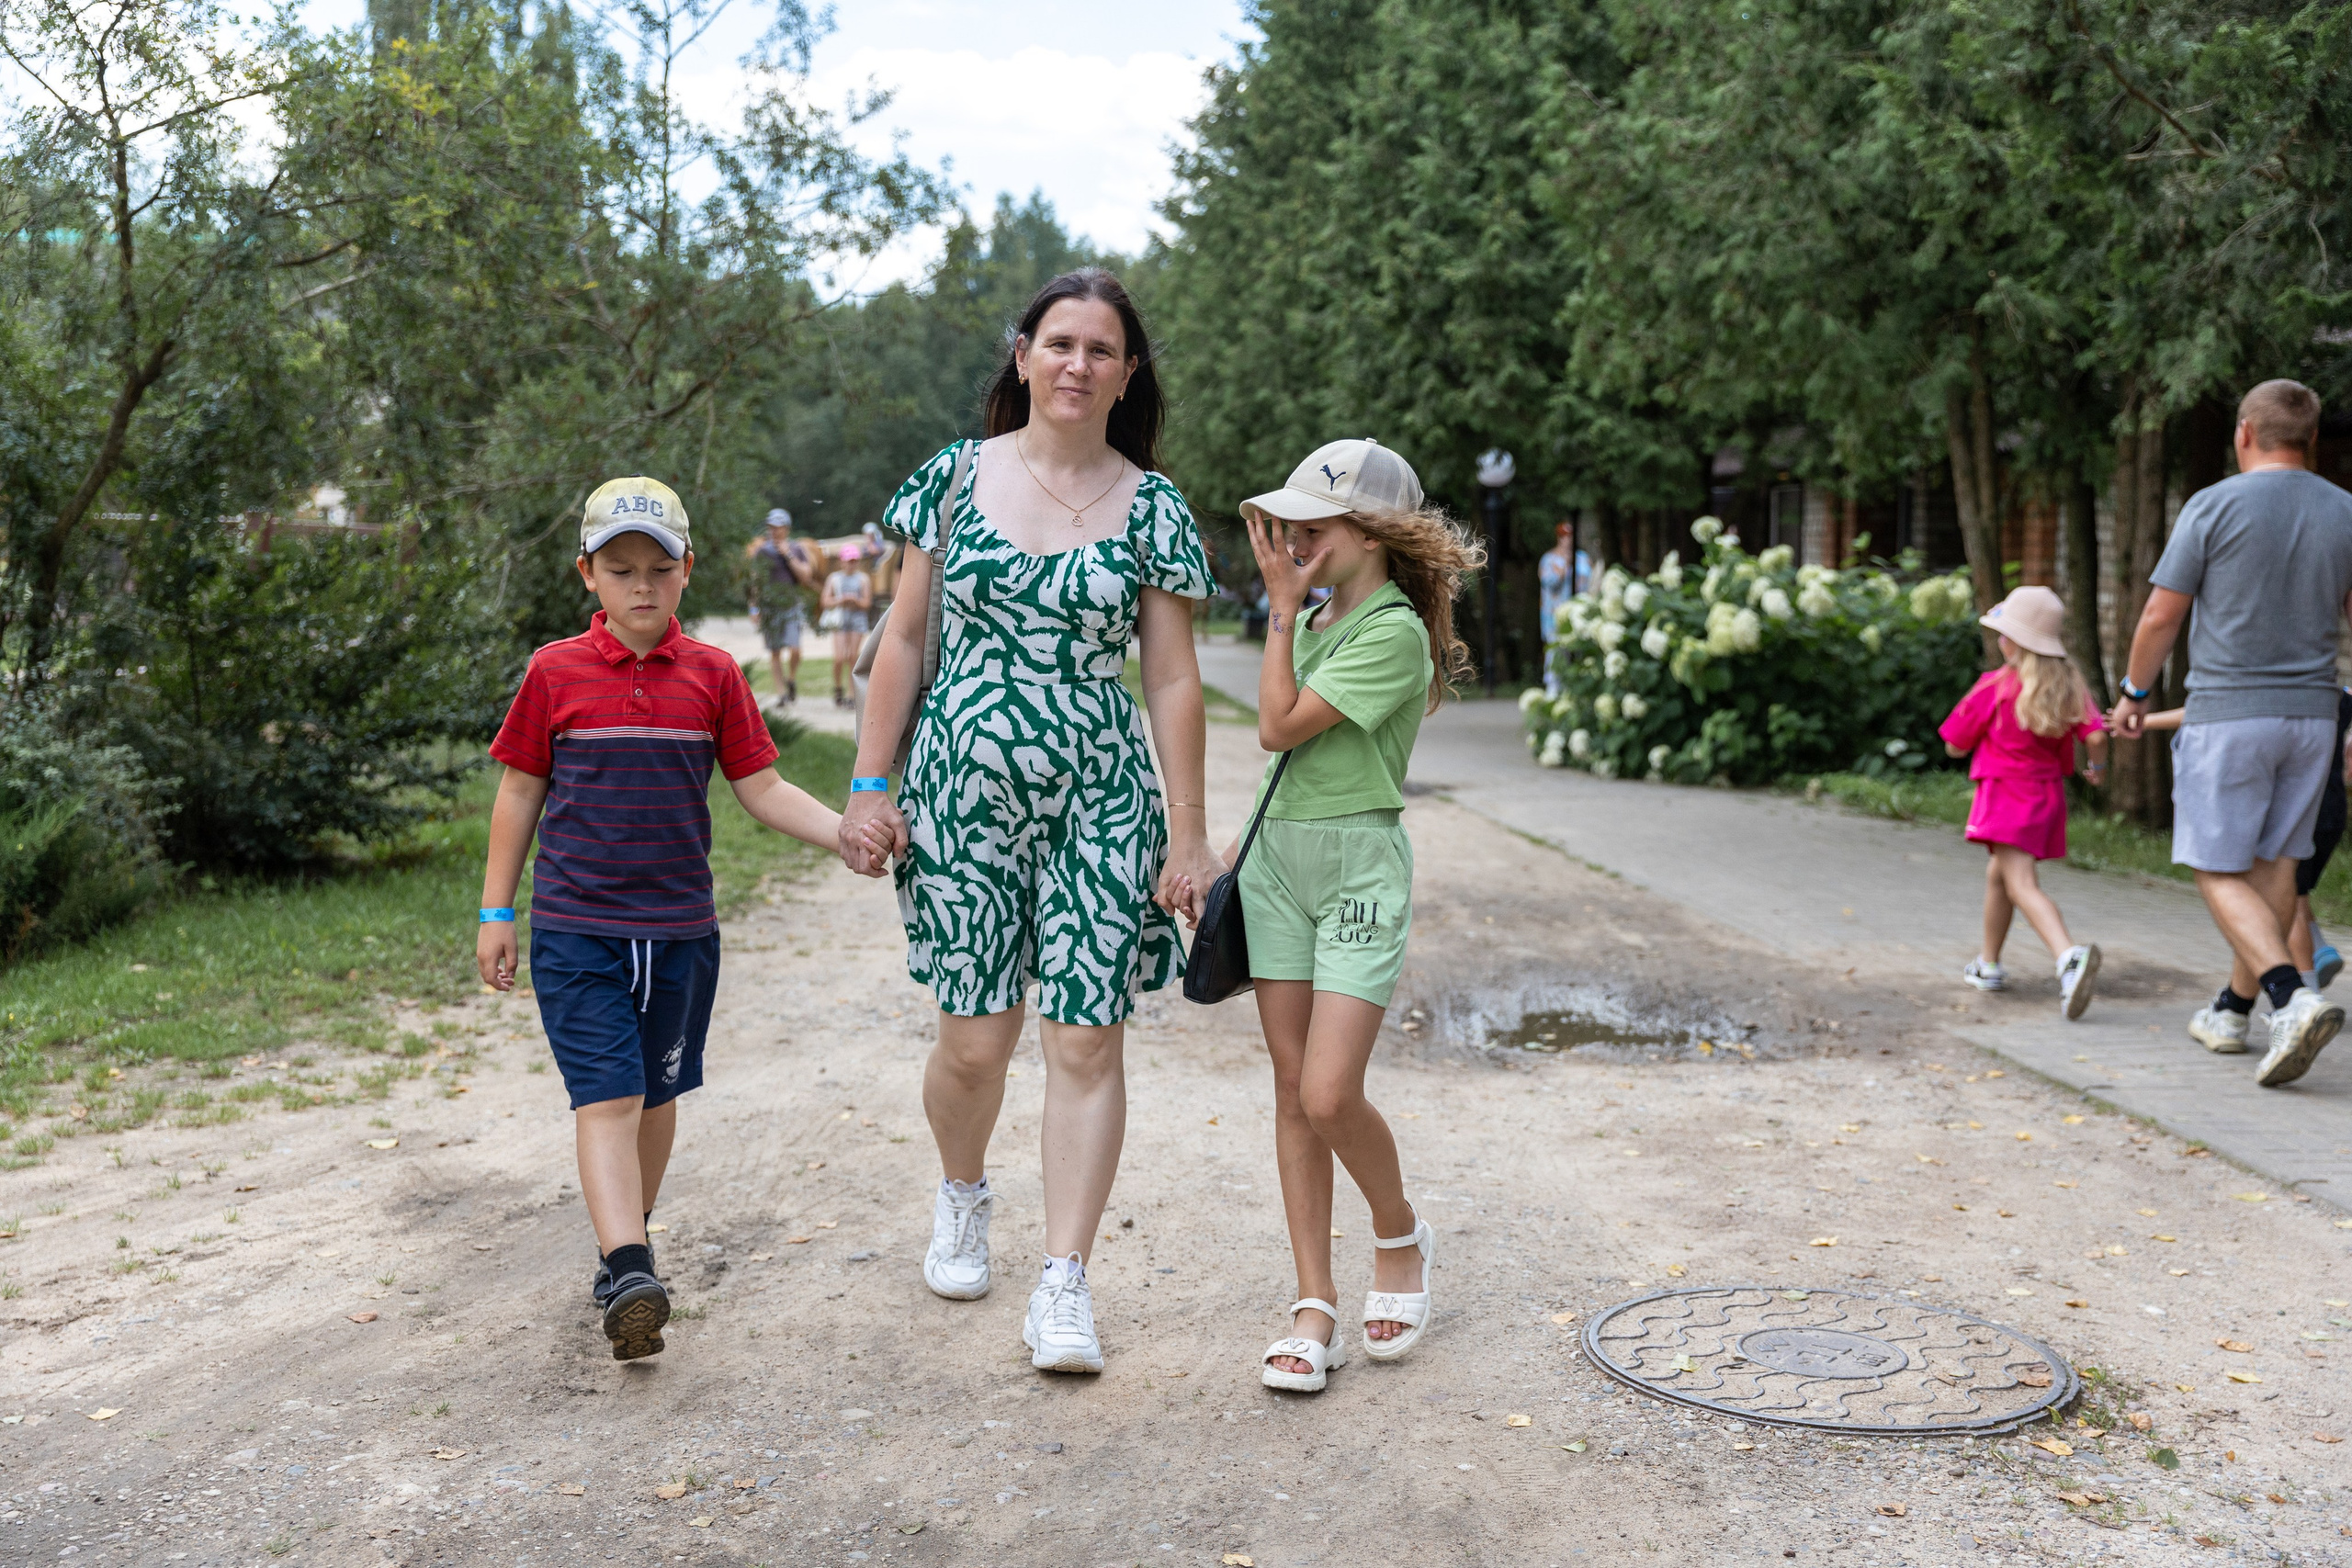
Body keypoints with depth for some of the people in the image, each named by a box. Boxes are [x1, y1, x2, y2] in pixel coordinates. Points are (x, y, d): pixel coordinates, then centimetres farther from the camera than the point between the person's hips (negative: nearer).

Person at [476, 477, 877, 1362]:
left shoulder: (712, 675, 2)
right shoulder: (555, 673, -1)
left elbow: (762, 789, 3)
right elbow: (520, 793, 6)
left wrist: (847, 834, -12)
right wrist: (496, 910, 5)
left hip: (679, 929, 3)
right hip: (575, 930, -2)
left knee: (655, 1094, 13)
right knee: (606, 1096, -11)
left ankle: (623, 1241, 32)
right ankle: (630, 1274, -19)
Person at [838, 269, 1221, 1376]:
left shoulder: (1152, 508, 2)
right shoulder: (955, 479, 4)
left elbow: (1173, 680, 2)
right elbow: (904, 641, 6)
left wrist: (1188, 830, -1)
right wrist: (870, 786, 1)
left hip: (1100, 802, 0)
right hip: (963, 792, 0)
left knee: (1086, 1041, -3)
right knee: (975, 1039, 4)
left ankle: (1064, 1286, 7)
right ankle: (962, 1192, 36)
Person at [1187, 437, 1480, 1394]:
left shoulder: (1395, 631, -13)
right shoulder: (1314, 619, 12)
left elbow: (1279, 728, -16)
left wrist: (1280, 609, -10)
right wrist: (1249, 847, 18)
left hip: (1359, 864, -7)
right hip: (1279, 857, 7)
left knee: (1329, 1096, -13)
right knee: (1292, 1087, 5)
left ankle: (1401, 1236, 18)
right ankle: (1314, 1306, 10)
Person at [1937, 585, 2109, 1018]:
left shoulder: (1994, 686, -11)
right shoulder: (2068, 682, 2)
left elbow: (1954, 746, -5)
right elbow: (2096, 736, -7)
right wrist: (2097, 766, 14)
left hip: (2007, 792, -7)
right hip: (2049, 792, 7)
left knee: (2022, 886, -17)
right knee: (1997, 875, 23)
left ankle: (2070, 956, -40)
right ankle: (1989, 964, 35)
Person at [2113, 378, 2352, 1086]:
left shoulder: (2214, 506, -8)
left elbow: (2161, 616, -6)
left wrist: (2133, 693, 6)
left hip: (2227, 712, -5)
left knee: (2220, 872, -1)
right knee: (2275, 863, 13)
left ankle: (2292, 997, -21)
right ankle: (2232, 1011, 23)